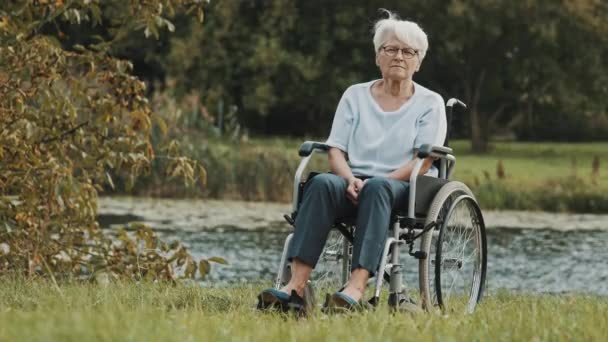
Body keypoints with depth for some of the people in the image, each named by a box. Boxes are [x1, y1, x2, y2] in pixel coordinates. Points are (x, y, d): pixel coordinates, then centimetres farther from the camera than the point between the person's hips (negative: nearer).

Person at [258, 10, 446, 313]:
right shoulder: (355, 96, 17)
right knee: (322, 183, -33)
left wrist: (376, 181, -17)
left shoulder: (430, 103, 8)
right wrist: (351, 179, -14)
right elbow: (336, 151, 9)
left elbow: (423, 162, -4)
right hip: (355, 183, 2)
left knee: (377, 187, -39)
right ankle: (296, 285, -47)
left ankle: (357, 286, -57)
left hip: (407, 188, -2)